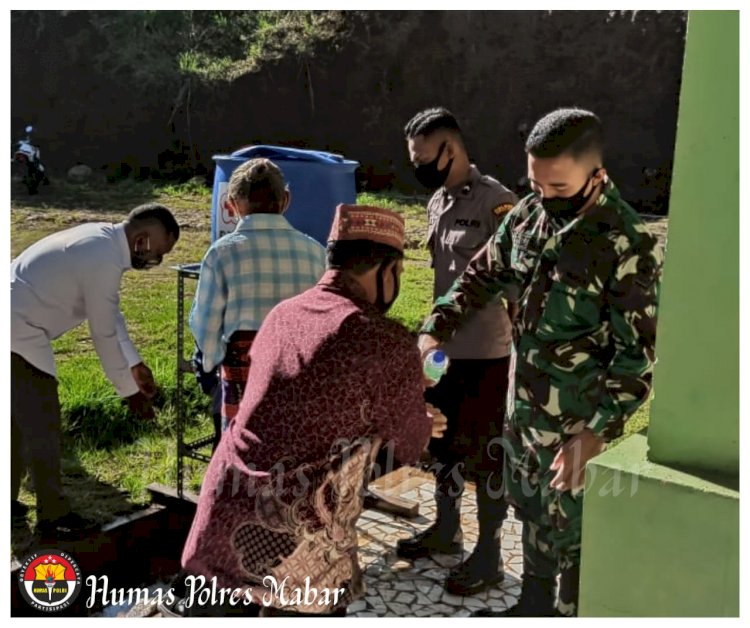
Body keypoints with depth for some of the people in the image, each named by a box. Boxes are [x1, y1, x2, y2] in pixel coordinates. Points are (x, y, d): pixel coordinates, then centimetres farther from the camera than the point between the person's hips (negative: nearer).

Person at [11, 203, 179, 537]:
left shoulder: (101, 238, 7)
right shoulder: (104, 261, -23)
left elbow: (111, 315, 14)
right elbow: (104, 334, -16)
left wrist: (136, 365, 16)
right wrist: (129, 391, -5)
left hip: (14, 327, 10)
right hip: (18, 334, -10)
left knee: (21, 418, 21)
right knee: (42, 424, -1)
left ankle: (9, 500, 34)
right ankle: (53, 514, 12)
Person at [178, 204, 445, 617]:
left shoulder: (282, 315, 8)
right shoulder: (389, 343, -11)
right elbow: (407, 448, 3)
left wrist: (410, 419, 32)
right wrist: (423, 425, 27)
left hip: (222, 514, 6)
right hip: (297, 543, -5)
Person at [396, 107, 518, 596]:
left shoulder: (496, 202, -16)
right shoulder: (437, 202, 9)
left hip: (486, 354, -8)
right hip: (444, 348, 8)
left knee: (486, 454, 5)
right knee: (445, 443, 20)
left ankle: (489, 557, 22)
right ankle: (447, 530, 40)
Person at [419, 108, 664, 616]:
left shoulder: (629, 245, -22)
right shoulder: (528, 215, -2)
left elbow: (640, 353, -20)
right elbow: (482, 276, 10)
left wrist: (596, 431, -26)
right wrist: (435, 331, -3)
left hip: (578, 421, -6)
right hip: (523, 403, 7)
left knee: (572, 534, 11)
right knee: (532, 513, 24)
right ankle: (534, 605, 47)